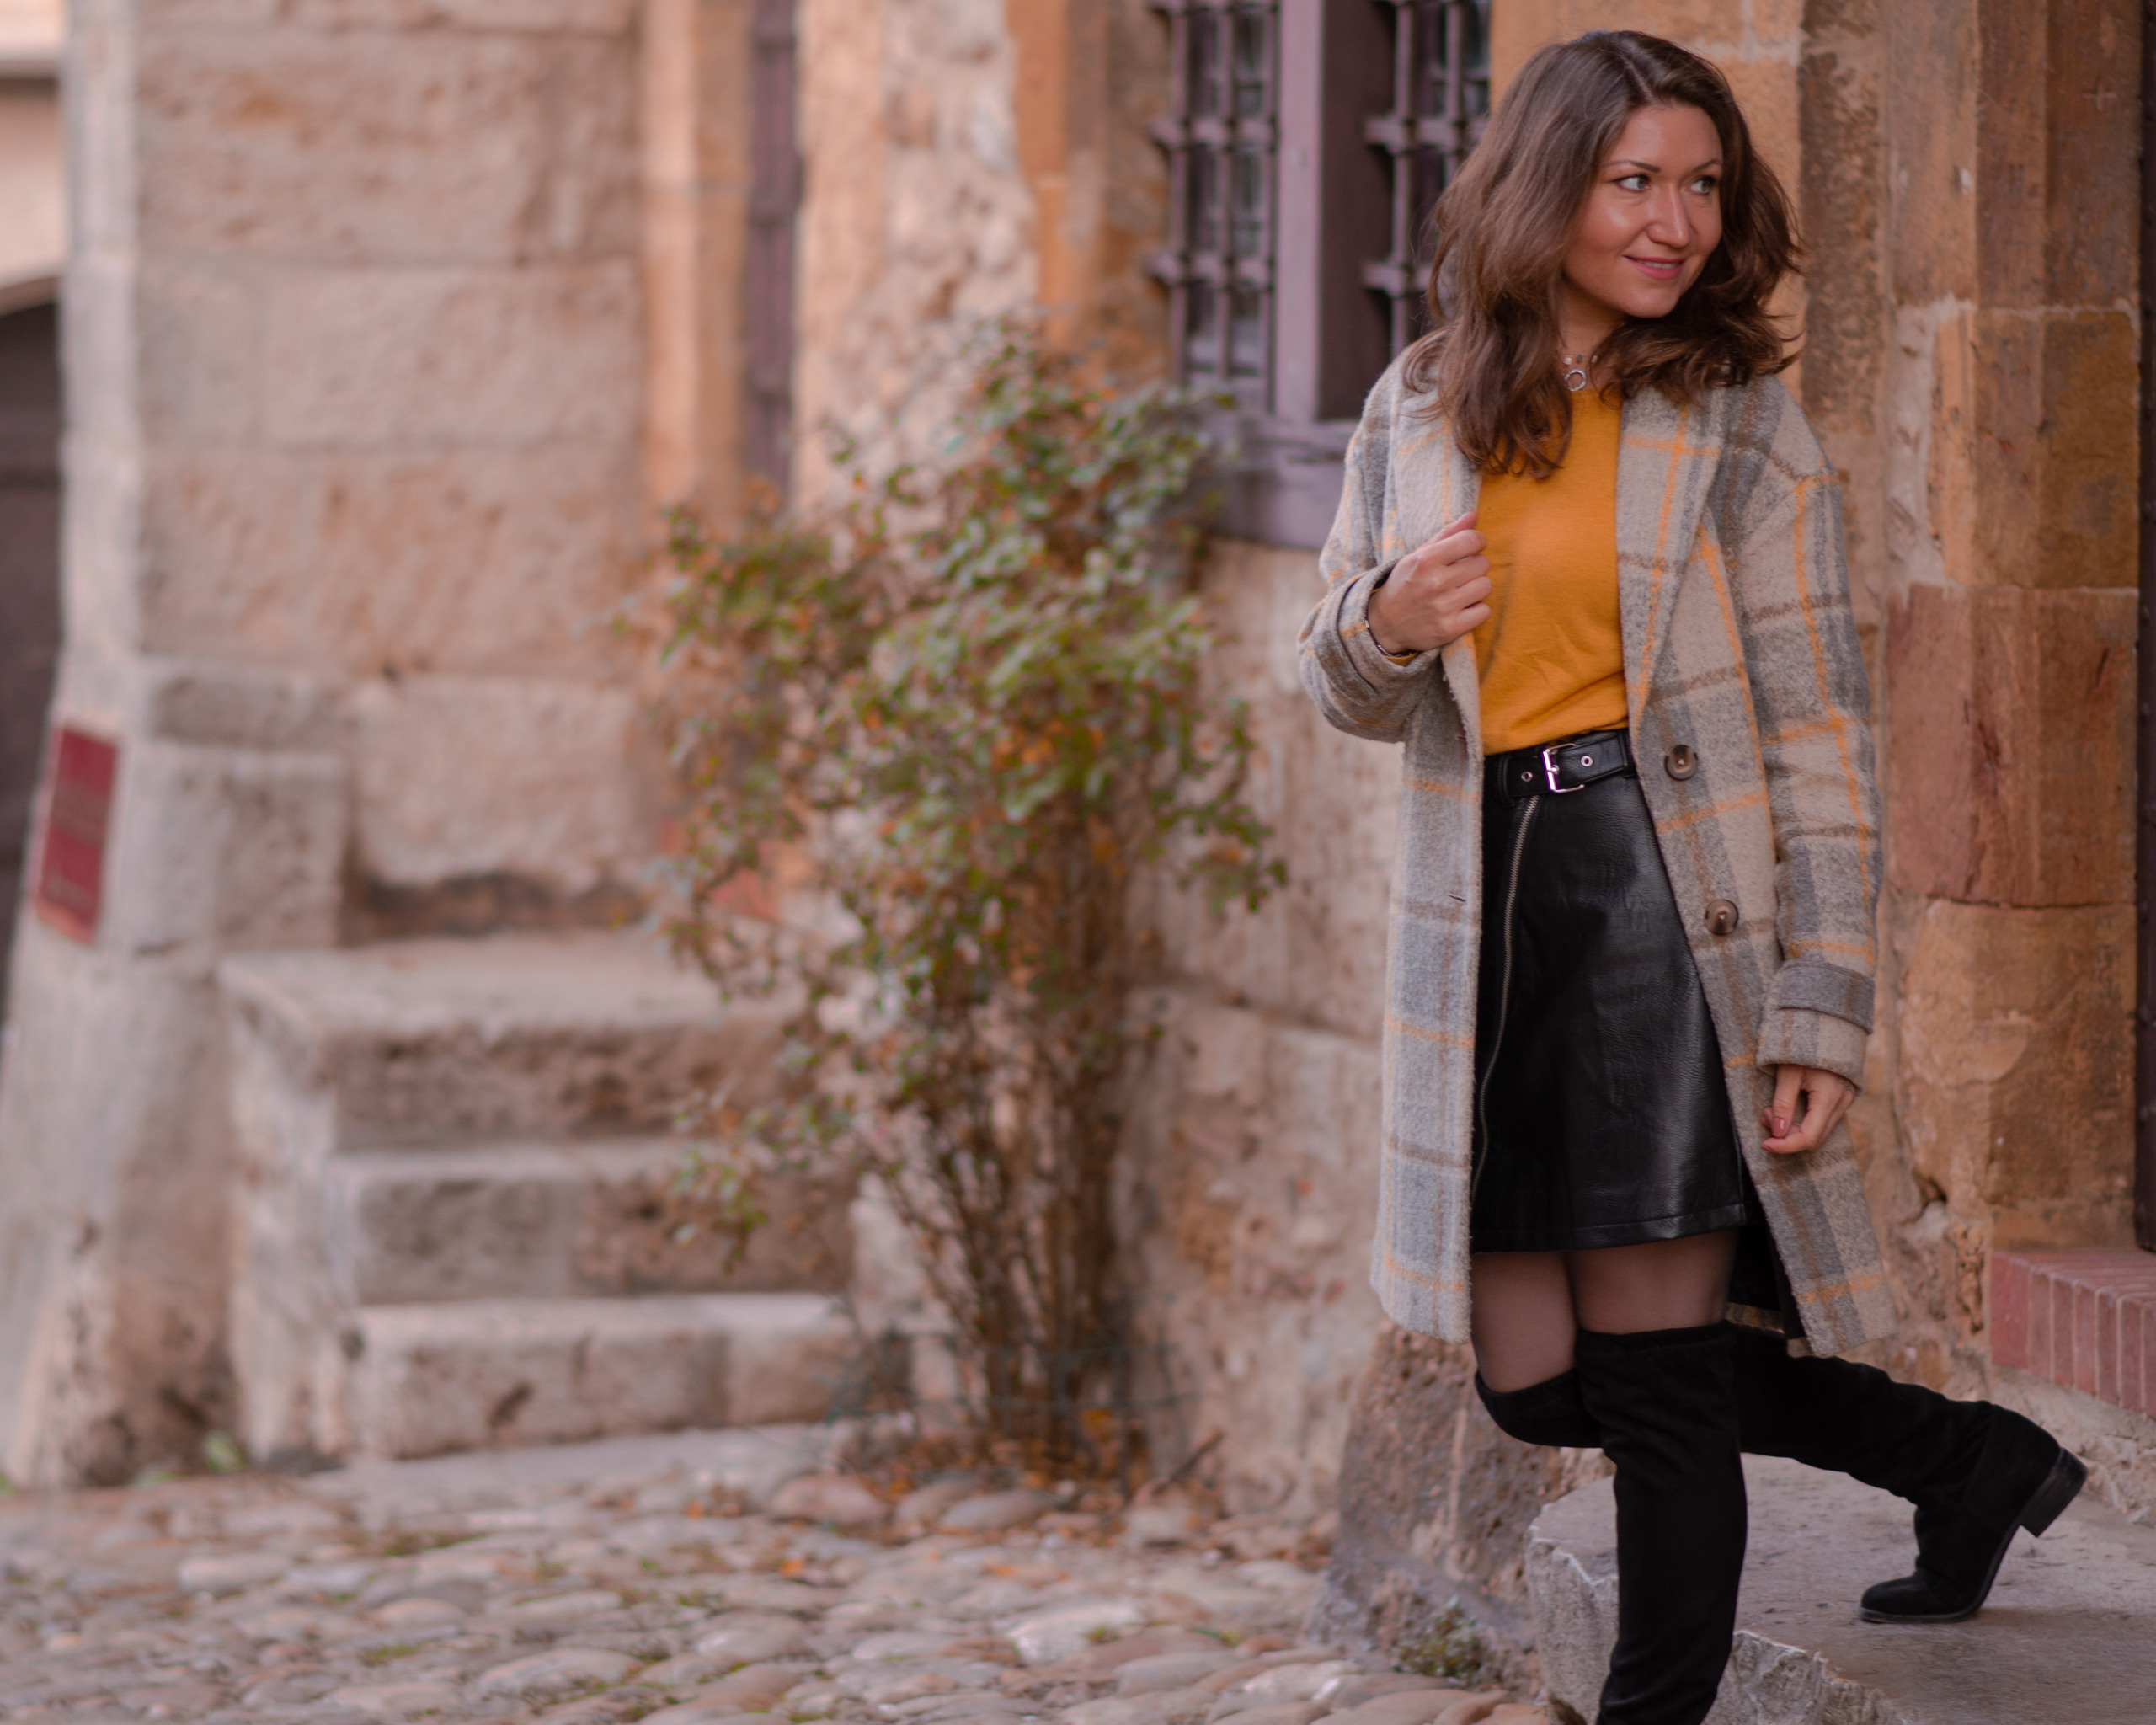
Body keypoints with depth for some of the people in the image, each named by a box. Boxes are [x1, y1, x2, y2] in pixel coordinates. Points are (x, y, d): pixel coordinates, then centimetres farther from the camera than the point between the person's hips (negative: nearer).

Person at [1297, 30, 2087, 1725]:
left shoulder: (1744, 423, -3)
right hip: (1489, 918, 5)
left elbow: (1821, 735, -5)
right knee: (1539, 1379, 7)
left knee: (1657, 1363, -5)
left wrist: (1825, 1014, -12)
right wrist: (1387, 625, -10)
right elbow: (1350, 691, 15)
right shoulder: (1420, 411, 9)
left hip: (1669, 893, -5)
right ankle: (1961, 1458, 25)